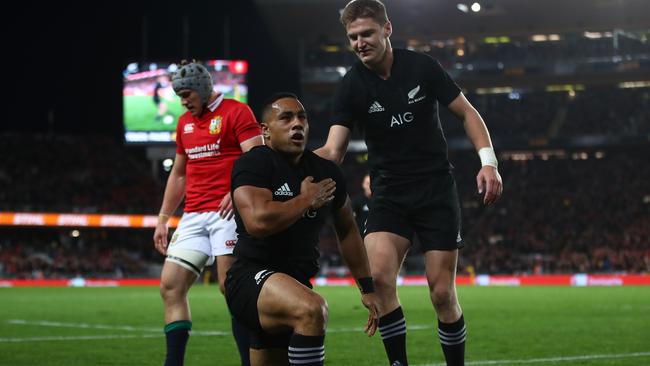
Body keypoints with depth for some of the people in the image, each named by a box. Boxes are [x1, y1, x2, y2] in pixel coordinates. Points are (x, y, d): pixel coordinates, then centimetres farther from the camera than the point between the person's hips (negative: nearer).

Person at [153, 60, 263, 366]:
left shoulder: (236, 112, -3)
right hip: (193, 217, 7)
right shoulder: (184, 123, 21)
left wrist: (237, 191, -29)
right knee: (170, 286, -1)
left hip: (227, 212, -7)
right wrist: (163, 219, 23)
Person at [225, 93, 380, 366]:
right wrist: (307, 200, -13)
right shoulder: (253, 164, -9)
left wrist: (367, 288, 25)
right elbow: (258, 221, -27)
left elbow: (346, 230, 25)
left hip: (296, 282, 8)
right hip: (252, 279, -8)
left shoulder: (326, 172, 11)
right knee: (312, 309, -36)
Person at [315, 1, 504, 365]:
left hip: (437, 190, -1)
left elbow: (467, 113, 2)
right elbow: (333, 152, -10)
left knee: (442, 293, -4)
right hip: (389, 195, 1)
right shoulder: (352, 87, -5)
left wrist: (488, 161, -11)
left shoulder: (422, 67, -7)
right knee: (378, 276, -22)